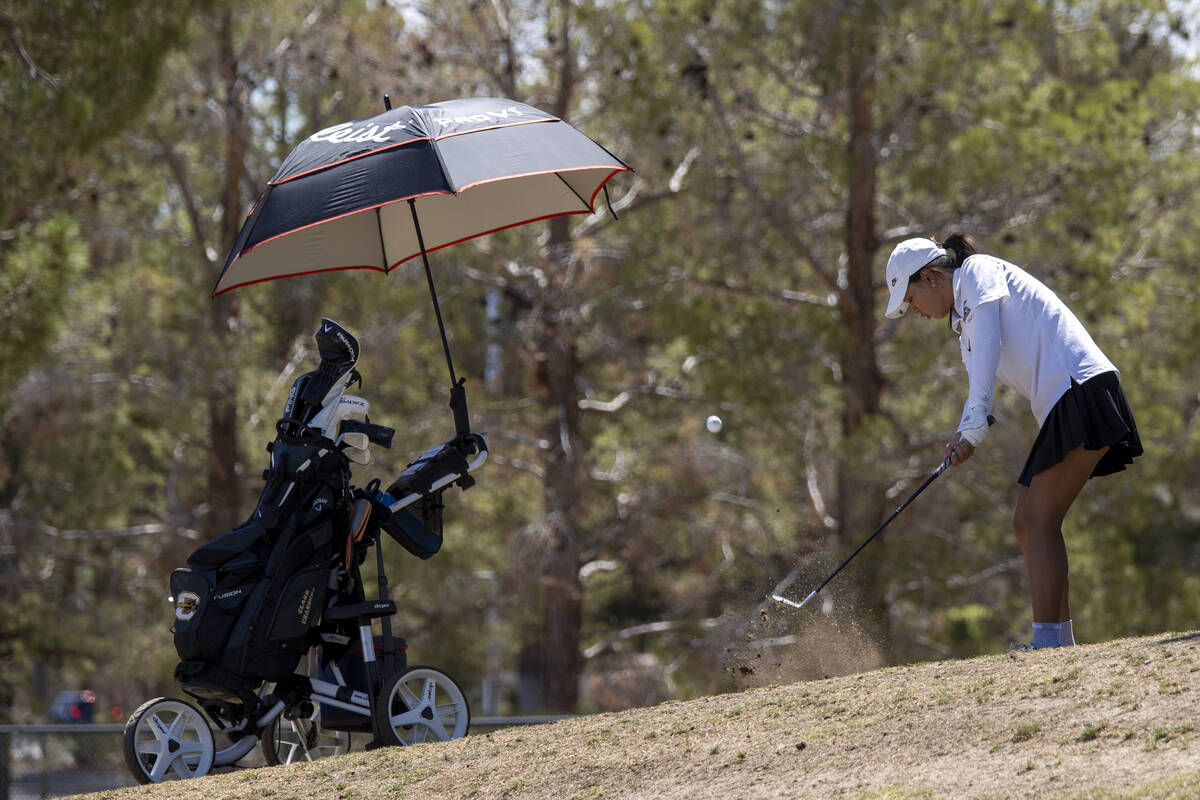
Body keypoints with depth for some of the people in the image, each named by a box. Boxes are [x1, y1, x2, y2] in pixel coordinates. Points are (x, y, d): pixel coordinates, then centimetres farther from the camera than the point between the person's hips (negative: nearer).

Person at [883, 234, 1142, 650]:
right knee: (1026, 524, 8)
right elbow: (978, 382, 20)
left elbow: (988, 346, -14)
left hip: (1082, 392, -10)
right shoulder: (965, 318, 26)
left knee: (1039, 522, -15)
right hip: (1061, 411, 10)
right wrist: (963, 437, 0)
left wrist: (974, 426, -21)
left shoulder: (978, 271, -1)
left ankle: (1048, 642, -20)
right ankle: (1061, 643, 9)